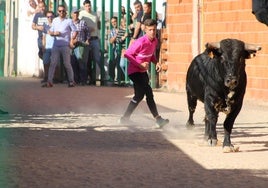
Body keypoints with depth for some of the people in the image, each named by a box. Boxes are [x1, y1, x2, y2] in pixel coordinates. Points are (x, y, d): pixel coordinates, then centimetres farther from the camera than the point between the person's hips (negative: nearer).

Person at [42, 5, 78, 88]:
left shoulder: (69, 21, 2)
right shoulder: (55, 20, 13)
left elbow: (75, 31, 2)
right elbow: (50, 32, 16)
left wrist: (71, 40, -9)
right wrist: (54, 33, -7)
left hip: (65, 46, -3)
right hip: (56, 46, 3)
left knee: (67, 64, 0)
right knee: (53, 63, -3)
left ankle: (71, 81, 10)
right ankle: (49, 81, -5)